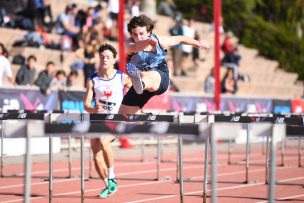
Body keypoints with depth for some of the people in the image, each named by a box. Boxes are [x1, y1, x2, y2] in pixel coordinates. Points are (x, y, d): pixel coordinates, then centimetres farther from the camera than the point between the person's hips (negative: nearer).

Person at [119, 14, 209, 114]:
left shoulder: (160, 41, -4)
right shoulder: (130, 44, -11)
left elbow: (180, 39, 14)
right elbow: (134, 48, -37)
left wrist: (199, 43, 28)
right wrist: (148, 42, -58)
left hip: (160, 78, -4)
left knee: (150, 77, -44)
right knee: (123, 115, -1)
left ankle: (141, 83, -81)